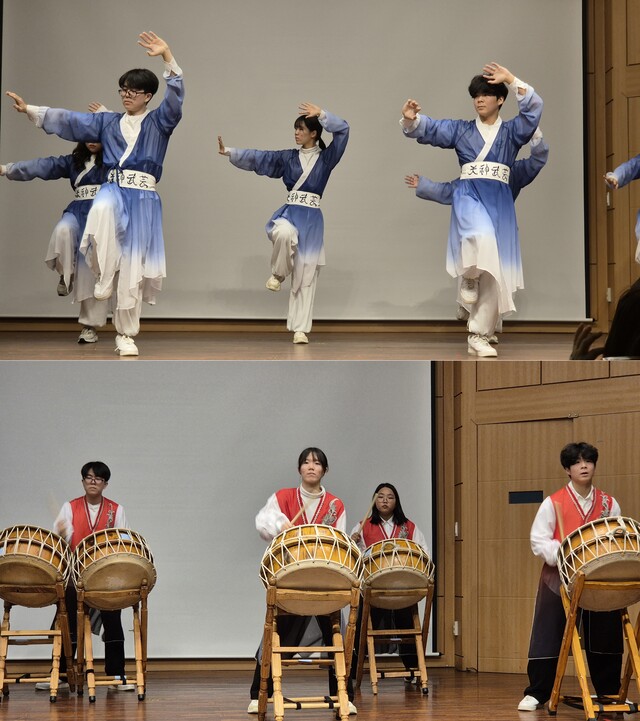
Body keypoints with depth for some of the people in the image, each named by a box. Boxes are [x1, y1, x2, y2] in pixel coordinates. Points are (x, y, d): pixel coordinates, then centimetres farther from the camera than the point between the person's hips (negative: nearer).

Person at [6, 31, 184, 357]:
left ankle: (126, 335, 11)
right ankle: (104, 277, -21)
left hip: (143, 199, -1)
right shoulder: (108, 122, 15)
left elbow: (175, 97, -11)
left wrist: (167, 55, -25)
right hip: (114, 190, 1)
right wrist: (30, 110, 3)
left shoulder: (159, 122, 5)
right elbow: (68, 120, 12)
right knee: (102, 210, -38)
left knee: (132, 269, -2)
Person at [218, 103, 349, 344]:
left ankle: (300, 329, 4)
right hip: (290, 213, 1)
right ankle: (278, 274, -8)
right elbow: (257, 158, 8)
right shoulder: (288, 158, 11)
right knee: (285, 233, -38)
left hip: (312, 218, -1)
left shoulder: (326, 157, 4)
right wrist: (229, 152, 1)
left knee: (305, 277, -1)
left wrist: (321, 114, -14)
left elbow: (343, 130, -7)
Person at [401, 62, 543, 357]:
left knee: (494, 272, -2)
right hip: (469, 195, -2)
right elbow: (428, 130, 4)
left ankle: (479, 336, 6)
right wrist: (411, 119, -19)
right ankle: (469, 279, -8)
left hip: (500, 201, 2)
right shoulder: (461, 130, 13)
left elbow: (534, 108, -5)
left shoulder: (512, 131, 11)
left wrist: (511, 80, -14)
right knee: (482, 236, -38)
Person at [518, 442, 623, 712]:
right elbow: (538, 540, -6)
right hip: (560, 579, -3)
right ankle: (536, 694, 5)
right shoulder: (553, 503, -2)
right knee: (548, 637, -2)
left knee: (604, 637, 7)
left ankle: (610, 694, 19)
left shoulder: (609, 504, 7)